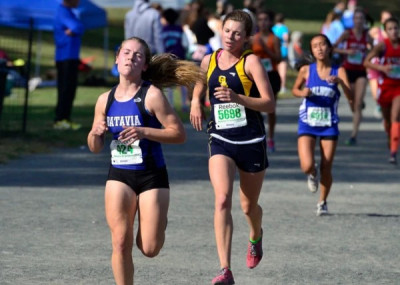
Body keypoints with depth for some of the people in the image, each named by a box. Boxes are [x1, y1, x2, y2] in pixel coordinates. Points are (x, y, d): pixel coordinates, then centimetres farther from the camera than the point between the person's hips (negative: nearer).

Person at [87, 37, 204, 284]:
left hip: (152, 176, -3)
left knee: (149, 249, -1)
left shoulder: (152, 95, -10)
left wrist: (144, 132, -23)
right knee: (121, 243, -8)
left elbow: (179, 134, -13)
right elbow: (96, 148, 12)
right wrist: (95, 133, -10)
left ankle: (160, 223, 34)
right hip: (119, 176, 3)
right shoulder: (105, 100, 5)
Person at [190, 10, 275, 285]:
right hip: (221, 141, 2)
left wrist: (237, 98, -27)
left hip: (252, 142, -2)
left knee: (249, 206, 13)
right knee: (222, 200, -19)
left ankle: (256, 237, 52)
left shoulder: (251, 61, -9)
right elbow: (200, 84, 28)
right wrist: (196, 102, 8)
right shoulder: (209, 61, 5)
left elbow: (270, 104, -15)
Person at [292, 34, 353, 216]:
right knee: (307, 166, -15)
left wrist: (340, 82, -30)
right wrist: (302, 93, -8)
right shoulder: (306, 70, -2)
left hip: (329, 126, 0)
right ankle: (312, 175, 23)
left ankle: (322, 202, 26)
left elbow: (351, 97, -13)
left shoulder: (339, 71, -4)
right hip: (307, 125, 0)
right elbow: (295, 89, 14)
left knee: (326, 169, 3)